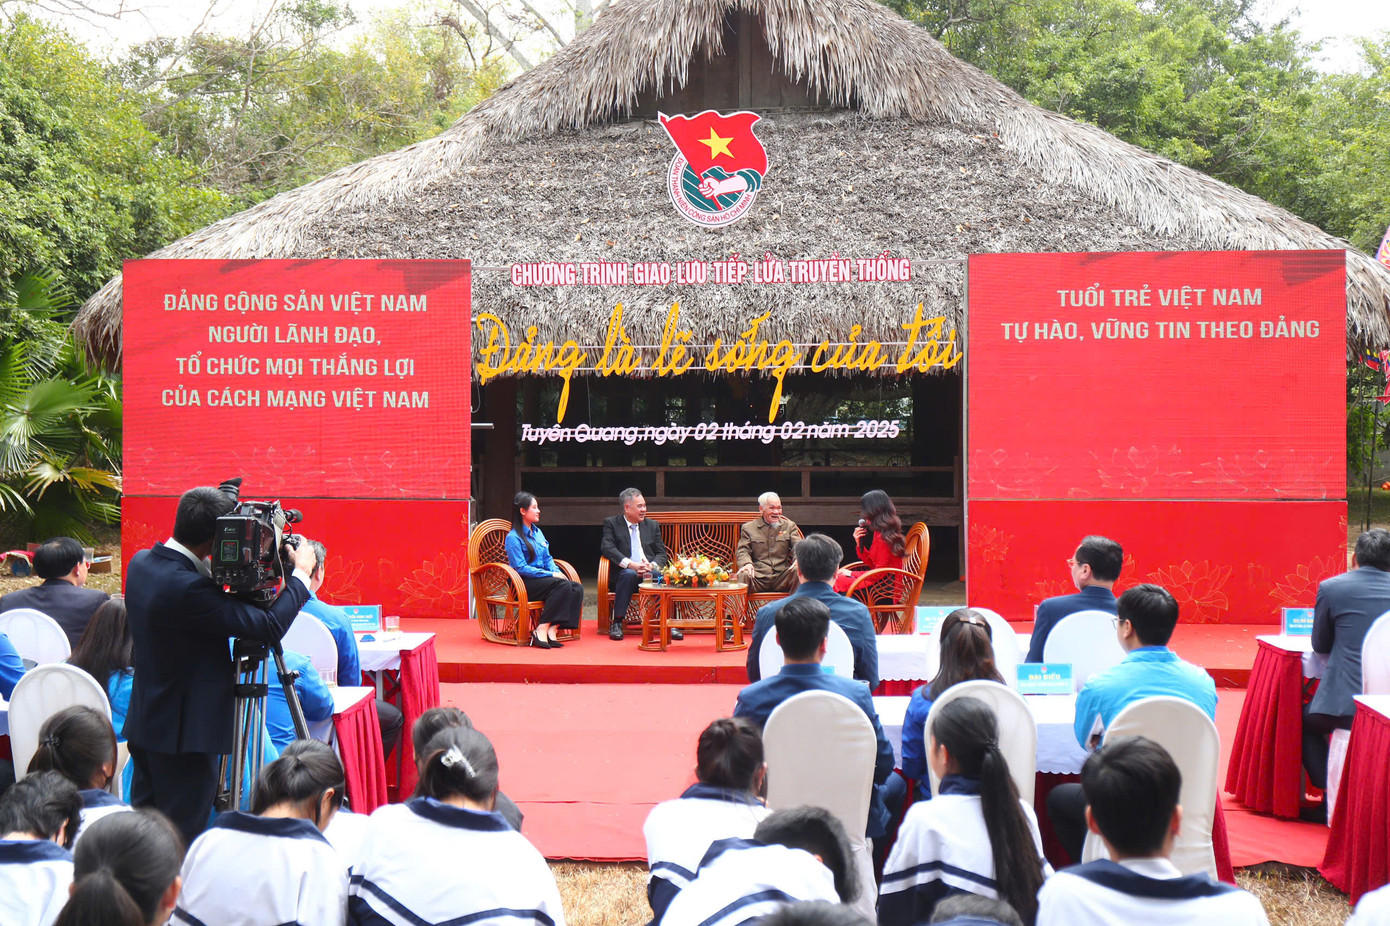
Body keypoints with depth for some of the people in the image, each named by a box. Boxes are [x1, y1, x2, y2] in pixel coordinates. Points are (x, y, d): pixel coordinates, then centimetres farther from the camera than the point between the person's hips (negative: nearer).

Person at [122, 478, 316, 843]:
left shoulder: (142, 563, 1)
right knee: (182, 837, 1)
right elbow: (271, 625, -26)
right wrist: (301, 572, -12)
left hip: (145, 723, 9)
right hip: (185, 730, -9)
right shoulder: (188, 588, -27)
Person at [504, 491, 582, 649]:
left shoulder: (538, 532, 18)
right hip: (525, 584, -8)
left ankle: (551, 629, -25)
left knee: (577, 588, -18)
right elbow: (521, 568, -15)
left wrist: (556, 571, -4)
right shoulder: (513, 537, -8)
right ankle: (542, 630, -29)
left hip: (543, 578, 8)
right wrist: (551, 575, -18)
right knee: (563, 585, -31)